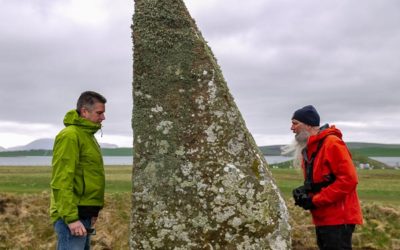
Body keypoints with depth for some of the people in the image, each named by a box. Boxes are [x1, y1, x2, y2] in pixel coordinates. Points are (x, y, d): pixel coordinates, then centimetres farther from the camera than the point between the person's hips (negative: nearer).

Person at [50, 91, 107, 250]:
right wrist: (70, 217, -23)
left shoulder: (87, 135, 17)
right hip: (72, 216, -10)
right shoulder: (70, 135, -13)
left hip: (82, 214, 10)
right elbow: (61, 181, -20)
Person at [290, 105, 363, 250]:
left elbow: (348, 179, -22)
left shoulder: (332, 143, -15)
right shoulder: (307, 148, 14)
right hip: (322, 219, 9)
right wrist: (304, 191, 0)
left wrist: (315, 200, -20)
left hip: (338, 219, -9)